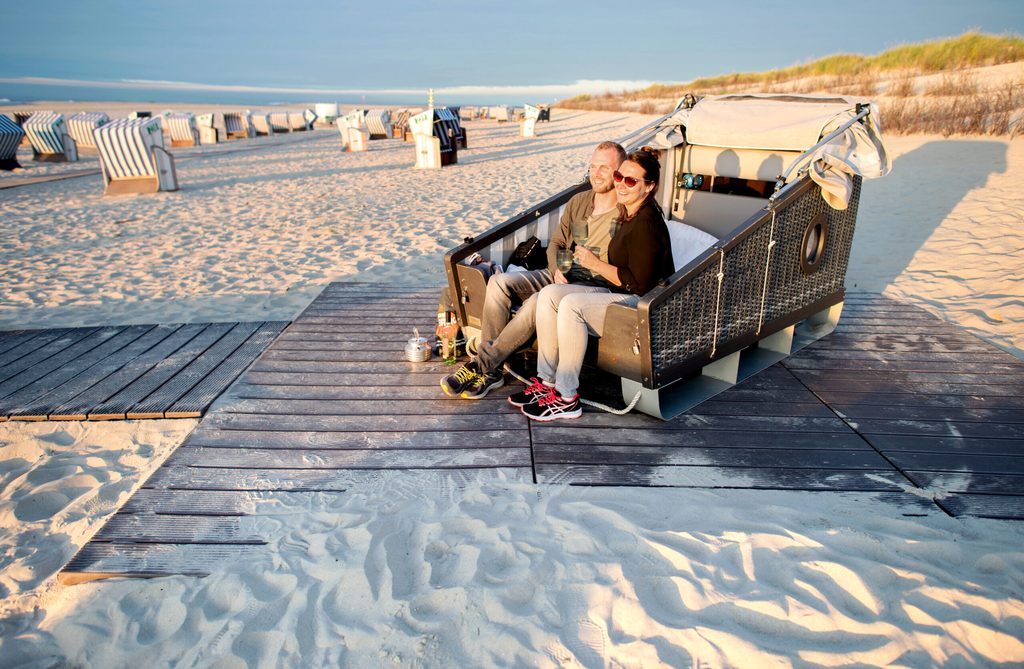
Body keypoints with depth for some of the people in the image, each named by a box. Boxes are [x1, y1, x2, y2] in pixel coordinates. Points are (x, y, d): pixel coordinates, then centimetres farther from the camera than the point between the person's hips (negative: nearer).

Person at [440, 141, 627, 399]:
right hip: (560, 275, 7)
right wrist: (557, 270, -4)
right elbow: (555, 243, 16)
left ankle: (481, 365, -21)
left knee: (538, 301, -35)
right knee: (499, 282, -16)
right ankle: (491, 370, -18)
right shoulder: (578, 201, 14)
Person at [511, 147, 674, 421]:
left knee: (572, 304, -30)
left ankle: (566, 399, -21)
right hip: (619, 295, 9)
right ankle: (546, 381, -8)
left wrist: (596, 264, -13)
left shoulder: (646, 224, -17)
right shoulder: (630, 215, 12)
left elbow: (639, 283, -20)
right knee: (549, 294, -9)